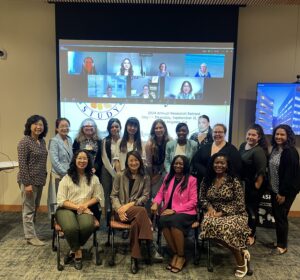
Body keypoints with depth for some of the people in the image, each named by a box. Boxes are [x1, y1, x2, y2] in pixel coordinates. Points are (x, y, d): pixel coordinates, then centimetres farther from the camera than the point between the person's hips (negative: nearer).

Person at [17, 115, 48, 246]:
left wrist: (44, 177, 13)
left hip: (39, 180, 8)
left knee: (35, 208, 16)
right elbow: (22, 164, -17)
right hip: (29, 181, -8)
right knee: (29, 209, 3)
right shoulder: (25, 142, -14)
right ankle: (31, 237, 14)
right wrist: (27, 183, -19)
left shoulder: (42, 141, 8)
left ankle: (32, 233, 28)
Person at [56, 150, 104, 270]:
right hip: (66, 209, -1)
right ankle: (77, 251, -3)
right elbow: (61, 201, -3)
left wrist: (85, 204, -11)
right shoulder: (66, 178, 3)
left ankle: (74, 250, -2)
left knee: (87, 226, -33)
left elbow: (98, 196, 8)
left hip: (85, 209, 2)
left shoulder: (93, 178, 10)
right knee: (71, 228, -35)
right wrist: (77, 207, -16)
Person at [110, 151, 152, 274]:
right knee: (142, 211, -34)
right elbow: (113, 196, 4)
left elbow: (145, 197, 1)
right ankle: (149, 244, -30)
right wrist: (120, 209, -15)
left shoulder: (145, 178, 10)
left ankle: (134, 258, -27)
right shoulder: (119, 176, 8)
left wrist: (130, 204, -14)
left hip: (136, 210, 2)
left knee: (136, 222, -36)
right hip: (120, 211, -1)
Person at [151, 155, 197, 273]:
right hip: (169, 211, 4)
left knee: (174, 221, -35)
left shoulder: (192, 180, -1)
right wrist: (156, 203, -9)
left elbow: (193, 202, -6)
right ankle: (175, 254, -11)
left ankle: (181, 256, -13)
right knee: (163, 221, -30)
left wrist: (175, 210, -15)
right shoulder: (168, 177, 14)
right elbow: (160, 193, 15)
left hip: (185, 212, -3)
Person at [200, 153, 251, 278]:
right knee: (208, 224, -34)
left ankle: (241, 262, -13)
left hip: (233, 214, -3)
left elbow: (239, 203, -8)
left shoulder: (234, 180, -5)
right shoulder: (206, 180, 7)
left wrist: (222, 213, -16)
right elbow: (202, 199, 14)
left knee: (227, 227, -38)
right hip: (214, 213, 3)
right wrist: (210, 208, -8)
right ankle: (240, 250, -17)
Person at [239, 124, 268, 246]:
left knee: (251, 210, 9)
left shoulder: (259, 151, -21)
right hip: (241, 183, 7)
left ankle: (251, 234, 28)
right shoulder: (243, 145, 3)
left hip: (252, 186, -7)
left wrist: (257, 186, -17)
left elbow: (261, 172, -23)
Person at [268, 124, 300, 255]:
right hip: (275, 190, 8)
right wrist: (271, 188, 11)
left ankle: (282, 246, 15)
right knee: (276, 215, 13)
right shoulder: (275, 149, 7)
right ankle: (279, 242, 27)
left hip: (286, 191, -8)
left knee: (281, 216, 0)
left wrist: (283, 193, -20)